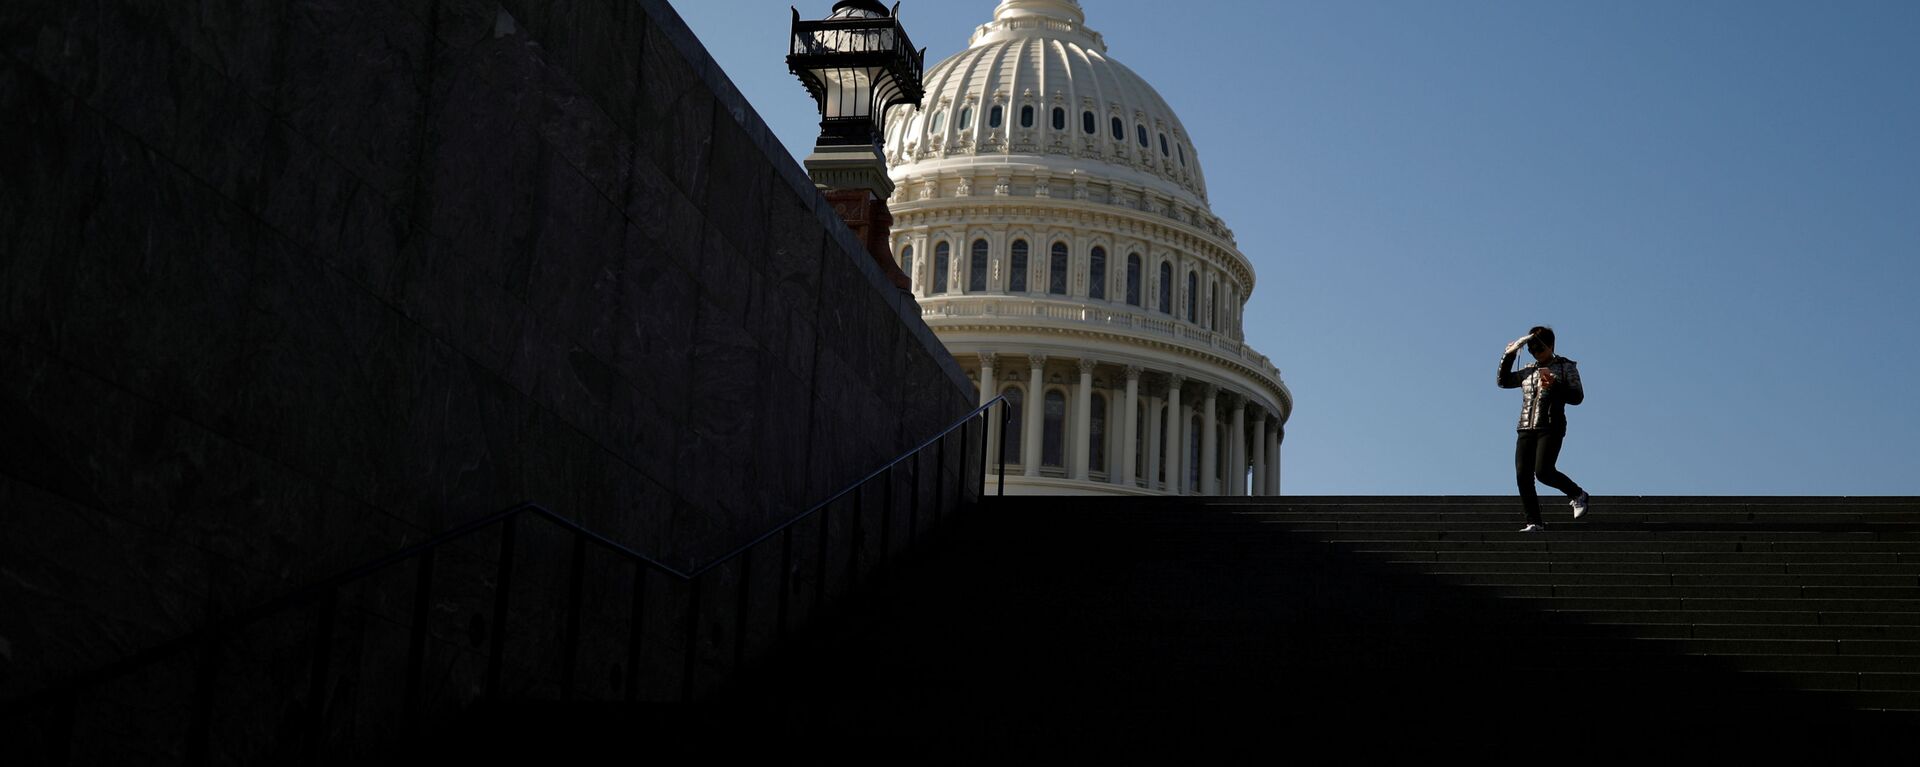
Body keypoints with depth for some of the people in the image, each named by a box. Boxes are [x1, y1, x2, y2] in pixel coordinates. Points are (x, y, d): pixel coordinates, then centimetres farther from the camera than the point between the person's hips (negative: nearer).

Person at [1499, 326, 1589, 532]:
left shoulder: (1566, 367, 5)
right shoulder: (1529, 371, 19)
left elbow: (1577, 397, -2)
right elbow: (1504, 381, 21)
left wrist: (1554, 386, -16)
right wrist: (1509, 356, 13)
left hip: (1551, 427, -5)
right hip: (1527, 429, 5)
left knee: (1543, 471, -20)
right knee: (1522, 475, -6)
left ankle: (1577, 495, 5)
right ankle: (1534, 522, -1)